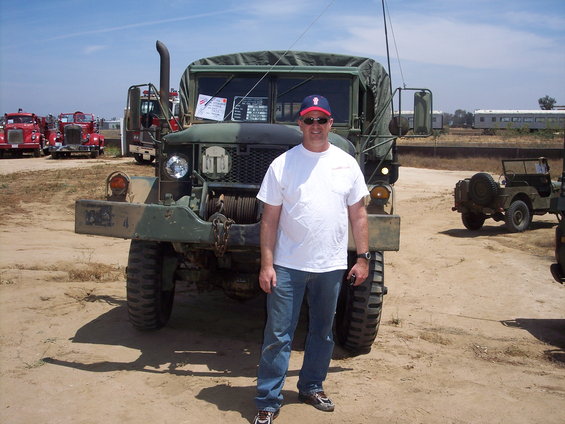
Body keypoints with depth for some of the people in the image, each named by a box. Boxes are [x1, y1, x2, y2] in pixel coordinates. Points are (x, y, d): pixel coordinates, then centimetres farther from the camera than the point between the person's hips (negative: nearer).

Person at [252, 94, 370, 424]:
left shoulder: (347, 163, 4)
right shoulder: (282, 164, -2)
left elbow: (358, 214, 8)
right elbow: (270, 218, -3)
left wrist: (363, 257, 2)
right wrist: (266, 265, -9)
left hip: (331, 266, 3)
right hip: (288, 266, -2)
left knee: (323, 332, 16)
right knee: (278, 335, 1)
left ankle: (312, 387, 35)